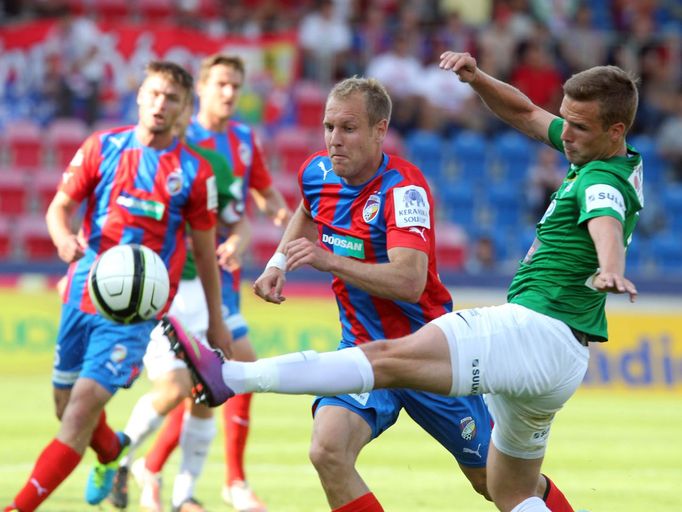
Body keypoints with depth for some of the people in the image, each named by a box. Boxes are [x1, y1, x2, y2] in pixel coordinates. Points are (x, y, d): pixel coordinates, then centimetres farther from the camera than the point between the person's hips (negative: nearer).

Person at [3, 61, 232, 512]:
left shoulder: (194, 172, -1)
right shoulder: (102, 147, 3)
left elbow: (205, 250, 7)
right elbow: (60, 207, 7)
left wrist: (216, 321, 12)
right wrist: (65, 239, -17)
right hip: (85, 293, 3)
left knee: (84, 404, -16)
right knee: (67, 403, 12)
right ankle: (112, 453, 47)